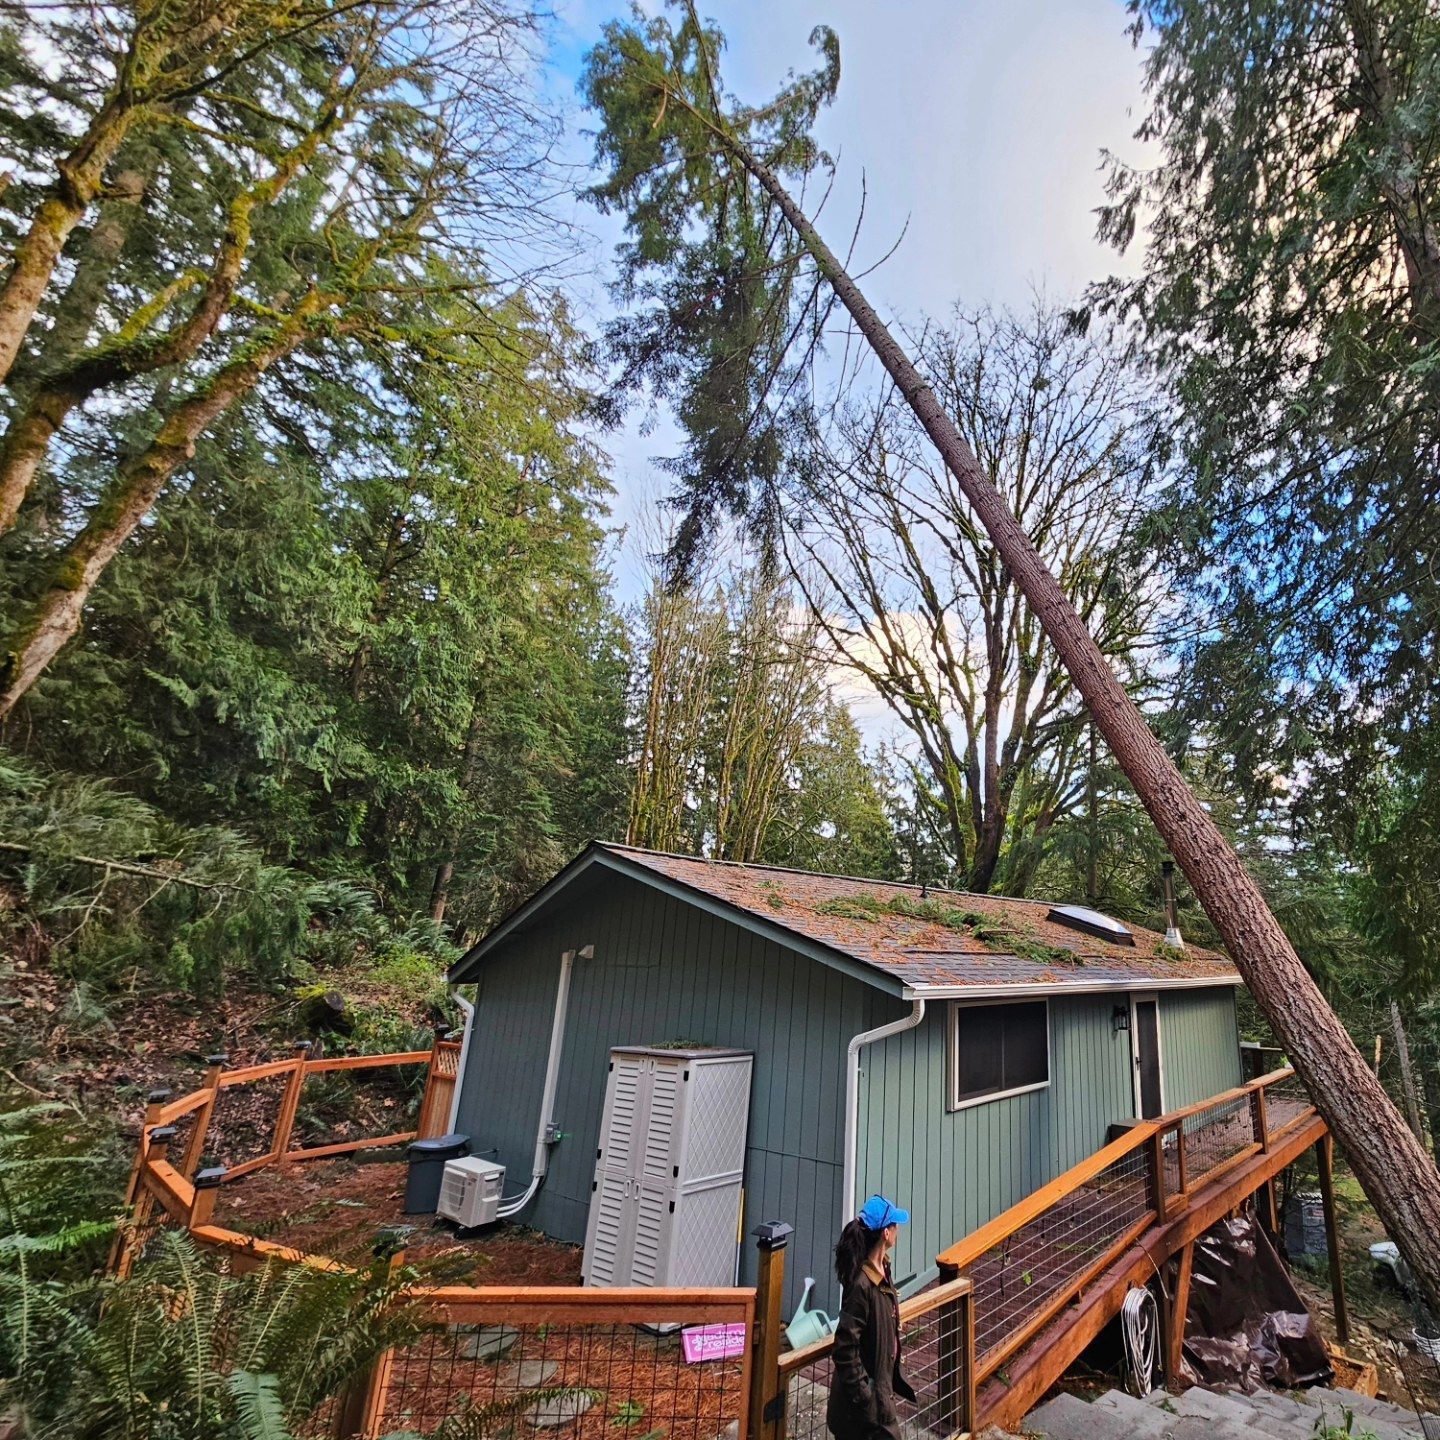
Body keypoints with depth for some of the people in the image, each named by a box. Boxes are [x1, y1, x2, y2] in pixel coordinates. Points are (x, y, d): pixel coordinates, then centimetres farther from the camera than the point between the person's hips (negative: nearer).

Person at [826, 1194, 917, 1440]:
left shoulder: (882, 1269, -1)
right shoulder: (861, 1284, -30)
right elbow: (845, 1348, -27)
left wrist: (894, 1379, 18)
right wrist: (864, 1397, -21)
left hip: (882, 1389, 8)